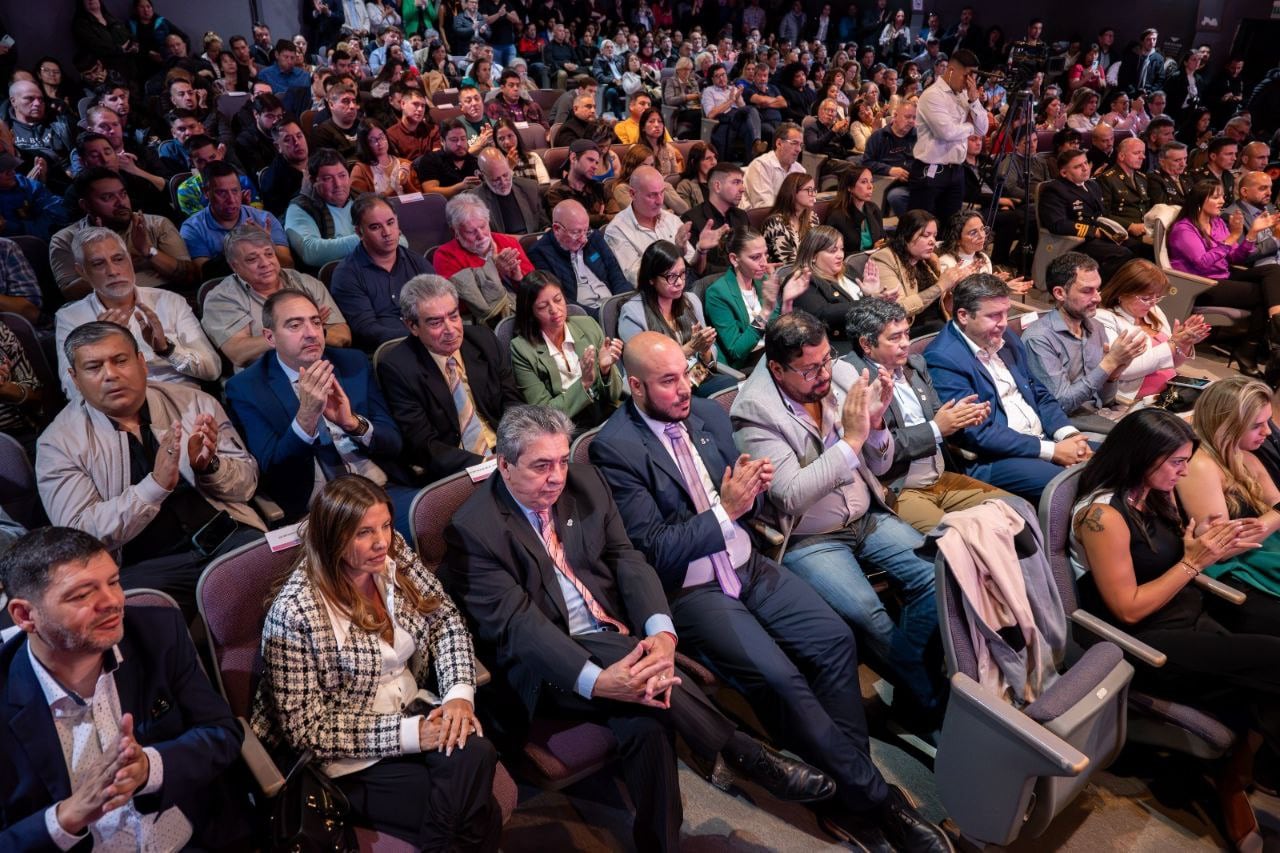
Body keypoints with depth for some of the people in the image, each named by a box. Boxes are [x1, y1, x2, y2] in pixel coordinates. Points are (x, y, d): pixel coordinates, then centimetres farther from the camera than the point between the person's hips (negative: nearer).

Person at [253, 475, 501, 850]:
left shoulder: (395, 555, -5)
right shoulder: (295, 611, -21)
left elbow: (446, 620, 2)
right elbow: (305, 731, -18)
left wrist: (460, 693, -17)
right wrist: (407, 734, -24)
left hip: (412, 710, 5)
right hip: (348, 757, -5)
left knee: (475, 755, -27)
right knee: (478, 816, -21)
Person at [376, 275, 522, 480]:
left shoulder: (483, 338, 5)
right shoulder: (397, 368, -8)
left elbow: (511, 401, 9)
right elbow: (422, 445, -10)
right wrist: (484, 463, -24)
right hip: (454, 472, -5)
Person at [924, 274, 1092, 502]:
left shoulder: (1006, 338, 11)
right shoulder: (943, 359, -16)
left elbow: (1040, 394, 17)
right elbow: (979, 434, -19)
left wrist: (1069, 435, -3)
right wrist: (1051, 451, -17)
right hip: (991, 460, -9)